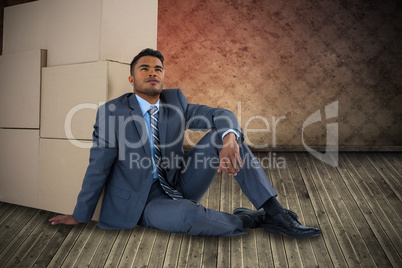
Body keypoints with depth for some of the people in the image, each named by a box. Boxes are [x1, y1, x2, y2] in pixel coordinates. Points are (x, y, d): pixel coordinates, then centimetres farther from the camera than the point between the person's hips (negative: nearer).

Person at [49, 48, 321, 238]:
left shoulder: (176, 100, 0)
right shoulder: (111, 112, -11)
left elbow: (223, 115, -10)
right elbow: (98, 167, -7)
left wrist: (229, 139, -33)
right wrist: (80, 216, 0)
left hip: (181, 184, 4)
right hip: (145, 200, -4)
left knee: (222, 134, -16)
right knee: (189, 215, -38)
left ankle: (274, 211, -19)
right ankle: (254, 219, -10)